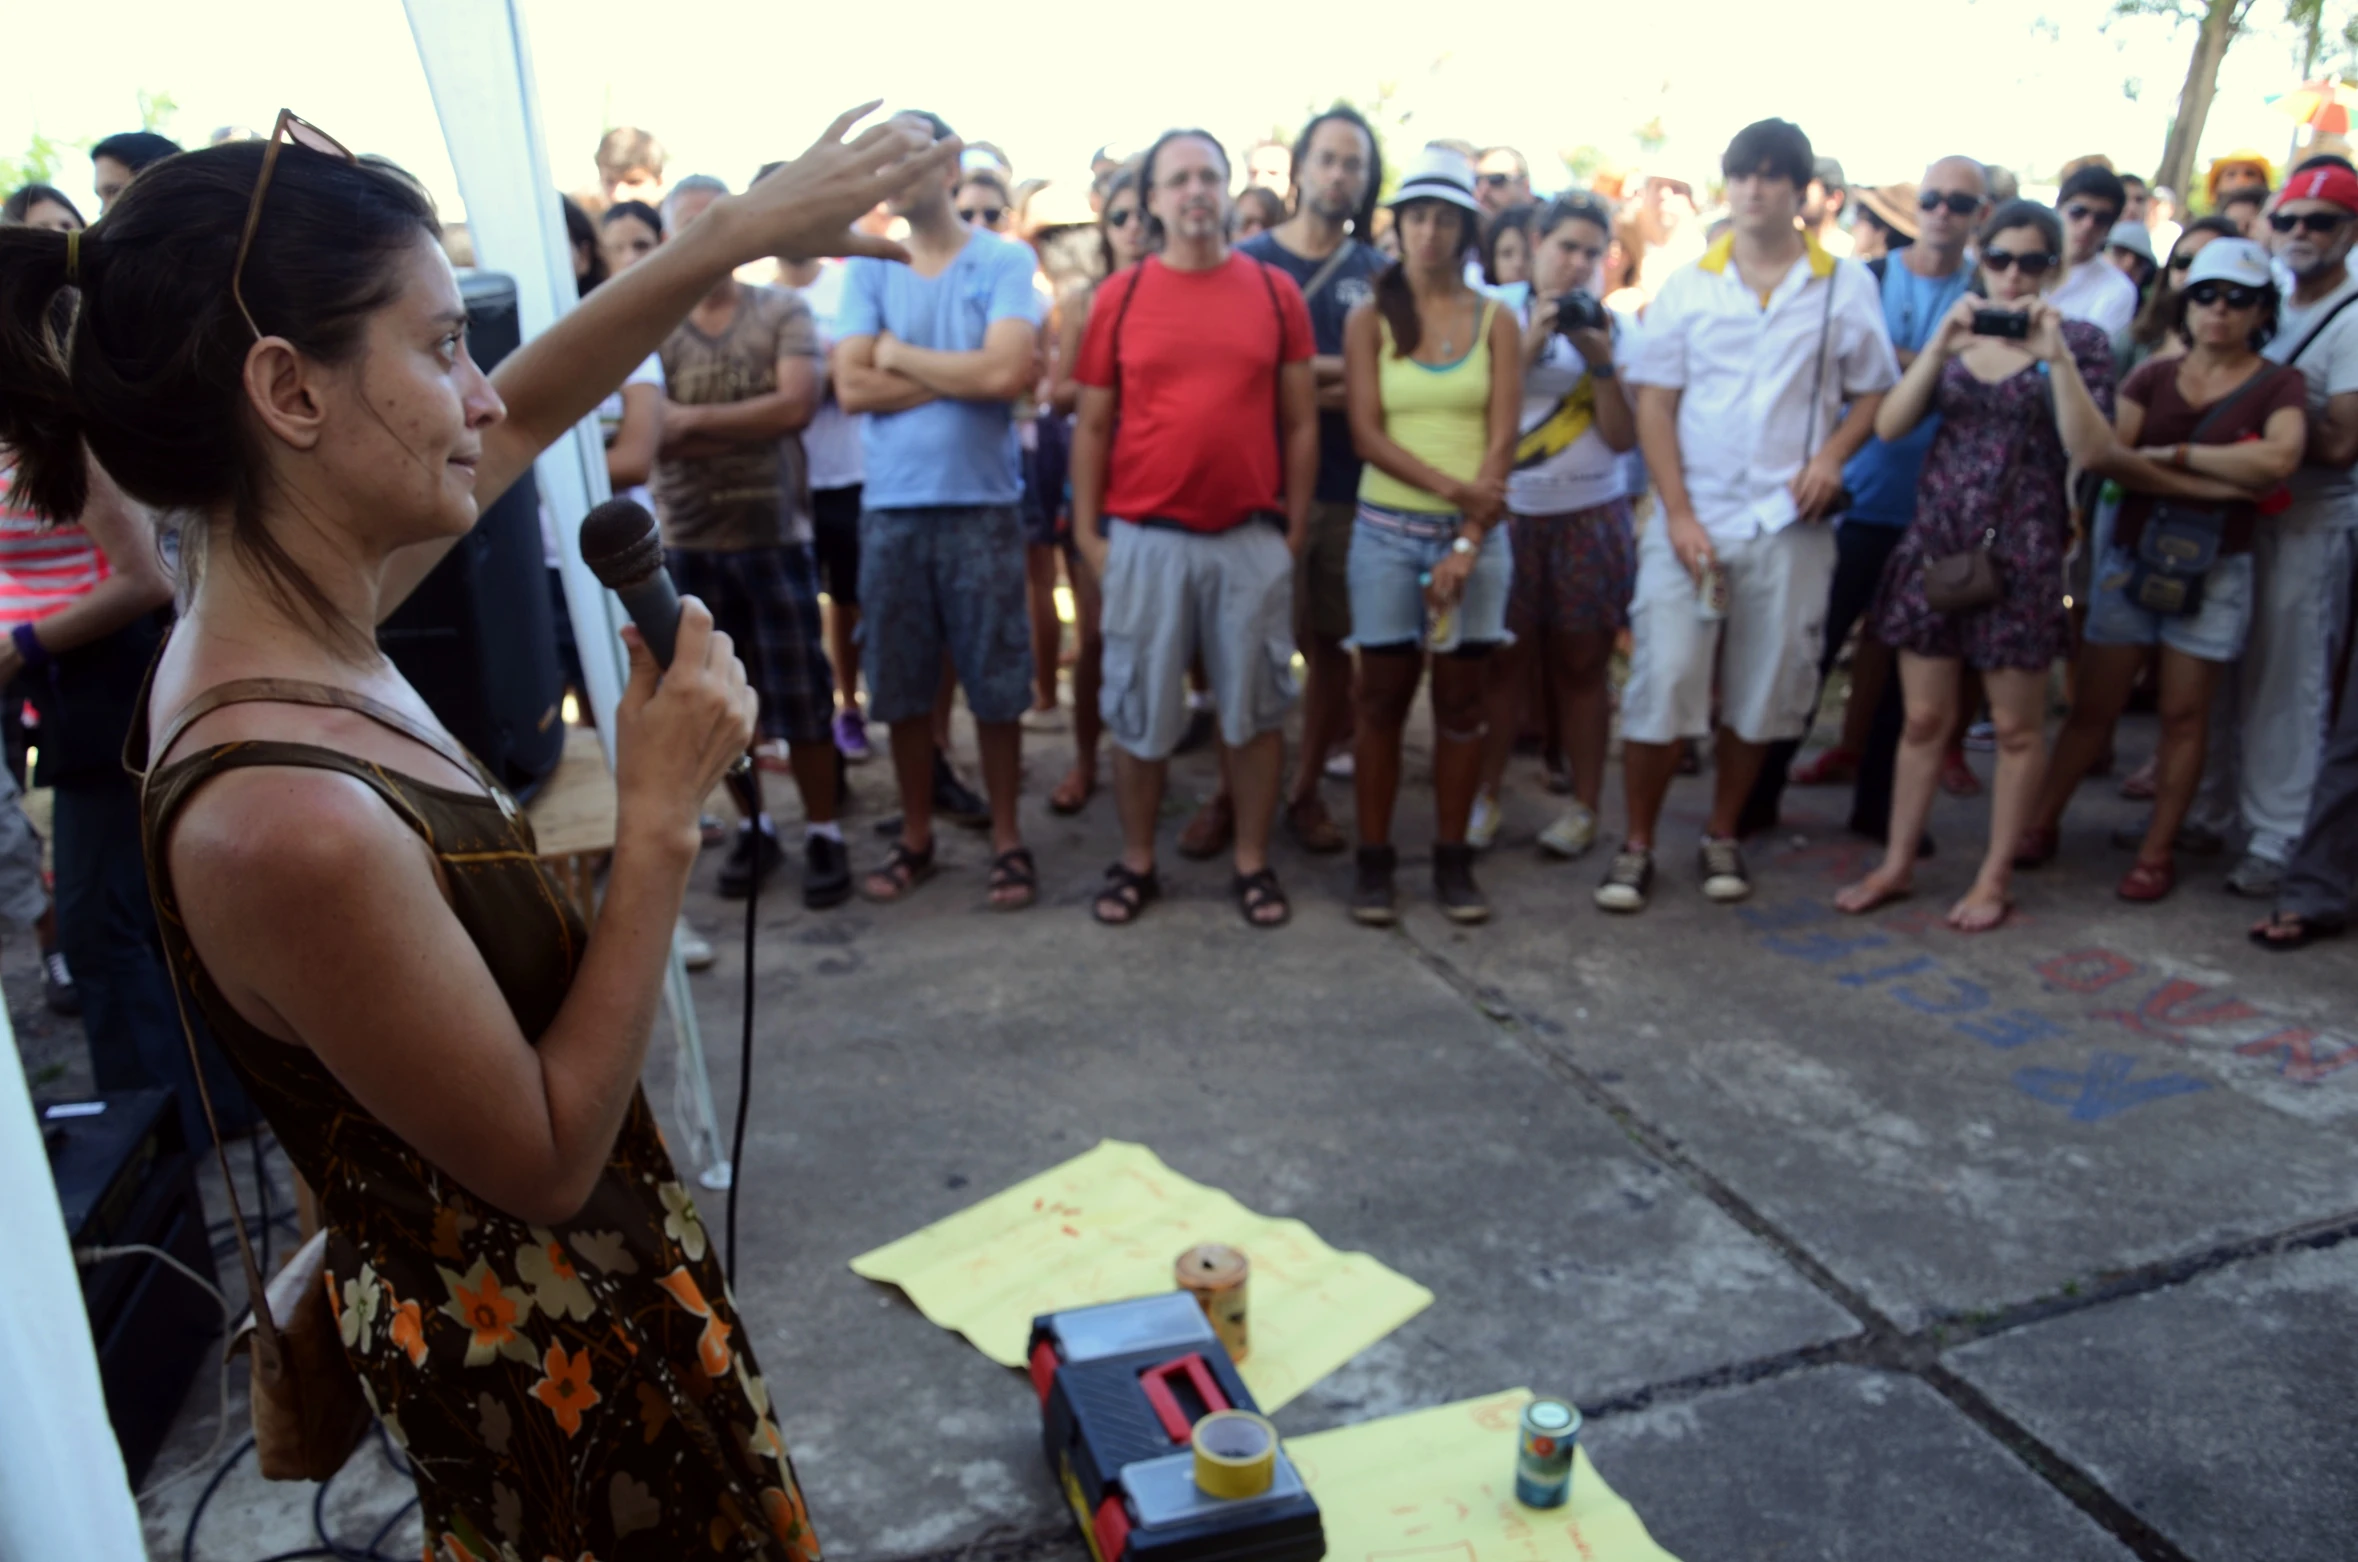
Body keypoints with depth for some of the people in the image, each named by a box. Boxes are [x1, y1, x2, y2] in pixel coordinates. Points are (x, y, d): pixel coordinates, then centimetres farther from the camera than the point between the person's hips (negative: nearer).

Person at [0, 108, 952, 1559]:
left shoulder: (283, 620, -9)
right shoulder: (285, 819, -35)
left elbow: (528, 413, 5)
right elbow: (547, 1160, -25)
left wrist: (744, 230, 2)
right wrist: (661, 822, -27)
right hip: (545, 1334, -8)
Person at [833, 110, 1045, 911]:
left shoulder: (1005, 260, 0)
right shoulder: (867, 268, 8)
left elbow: (1008, 373, -15)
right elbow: (852, 388, -4)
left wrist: (899, 354, -5)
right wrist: (961, 375, -9)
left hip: (982, 505, -3)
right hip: (889, 507, 3)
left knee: (994, 685, 4)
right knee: (901, 689, 10)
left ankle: (1007, 838, 19)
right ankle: (915, 838, 24)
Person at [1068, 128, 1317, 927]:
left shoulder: (1275, 291, 4)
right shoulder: (1118, 296, 2)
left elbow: (1300, 421, 6)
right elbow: (1091, 425, 4)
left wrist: (1296, 524, 2)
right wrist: (1086, 531, 1)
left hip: (1252, 538, 1)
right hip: (1144, 538, 0)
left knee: (1255, 709, 8)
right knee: (1140, 712, 8)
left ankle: (1253, 863, 22)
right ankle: (1136, 863, 23)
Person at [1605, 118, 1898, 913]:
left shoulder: (1846, 287, 5)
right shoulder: (1687, 286, 5)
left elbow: (1874, 392, 10)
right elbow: (1653, 403, 1)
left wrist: (1833, 454, -10)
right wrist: (1678, 513, -8)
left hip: (1787, 524, 1)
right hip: (1691, 518, -1)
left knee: (1761, 693, 7)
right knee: (1662, 681, -6)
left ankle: (1721, 837, 24)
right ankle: (1636, 847, 7)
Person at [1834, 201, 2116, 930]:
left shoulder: (2081, 341, -1)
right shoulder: (1954, 335, 8)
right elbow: (1889, 425, -5)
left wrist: (2056, 355, -21)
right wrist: (1941, 345, -15)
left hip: (2020, 553, -2)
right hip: (1935, 541, 3)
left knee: (2017, 727, 6)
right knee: (1924, 717, 9)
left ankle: (1995, 876, 19)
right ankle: (1897, 863, 21)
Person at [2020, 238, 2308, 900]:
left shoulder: (2279, 386, 1)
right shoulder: (2153, 377, 6)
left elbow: (2280, 458, -20)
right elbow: (2104, 453, -11)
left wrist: (2173, 454, -12)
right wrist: (2217, 482, -15)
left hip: (2213, 570, -1)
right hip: (2129, 558, 2)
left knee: (2184, 716, 3)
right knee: (2092, 705, 4)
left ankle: (2157, 851, 11)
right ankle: (2041, 824, 13)